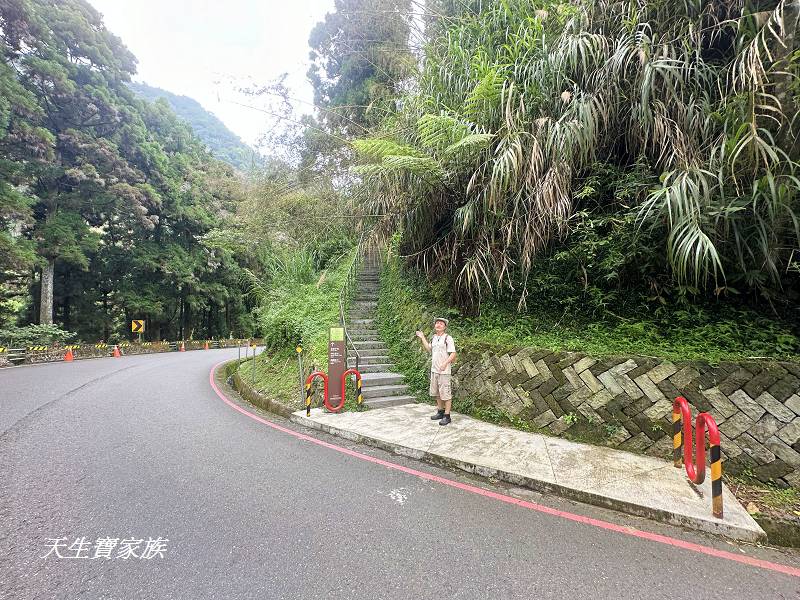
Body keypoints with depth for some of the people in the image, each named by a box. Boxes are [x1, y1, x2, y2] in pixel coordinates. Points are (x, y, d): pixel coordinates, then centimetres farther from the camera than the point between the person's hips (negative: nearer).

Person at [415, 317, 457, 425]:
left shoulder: (448, 338, -10)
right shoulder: (434, 337, 12)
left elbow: (453, 354, -14)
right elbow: (429, 349, 26)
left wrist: (445, 363, -25)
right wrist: (422, 338, 22)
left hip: (444, 371, -8)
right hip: (434, 369, 8)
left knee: (445, 393, -2)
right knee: (436, 392, 16)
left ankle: (447, 416, 6)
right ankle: (440, 412, 30)